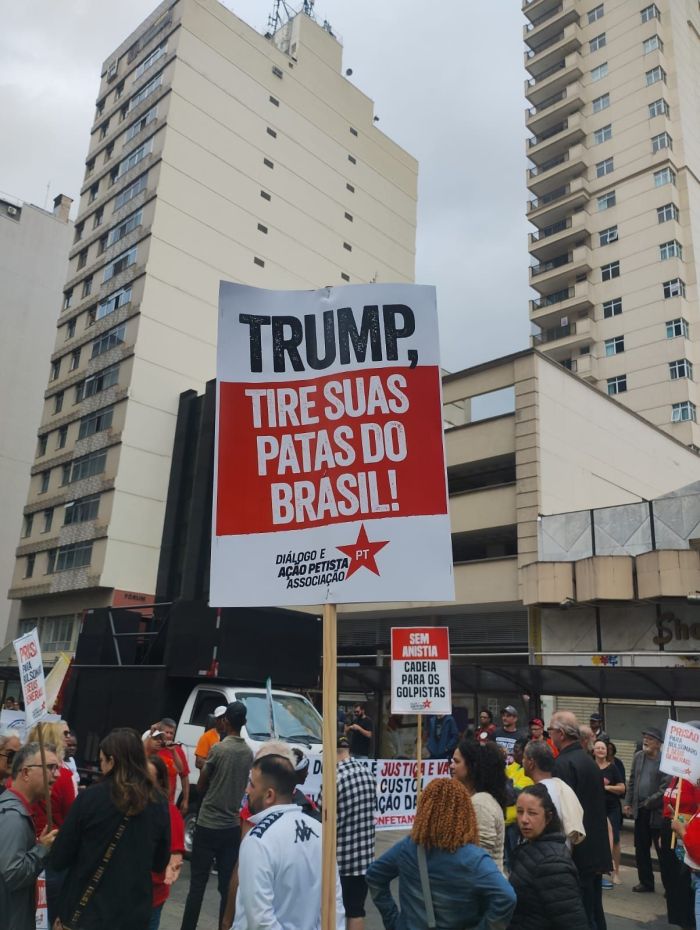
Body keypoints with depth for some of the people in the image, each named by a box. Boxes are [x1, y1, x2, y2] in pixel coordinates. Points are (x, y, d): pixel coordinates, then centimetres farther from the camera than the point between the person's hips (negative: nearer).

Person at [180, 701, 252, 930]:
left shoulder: (217, 749, -13)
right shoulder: (248, 752, 2)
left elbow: (201, 786, -3)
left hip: (208, 824, -4)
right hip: (232, 826, 4)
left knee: (197, 884, 5)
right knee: (227, 885, 9)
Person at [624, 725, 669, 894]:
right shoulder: (638, 756, 6)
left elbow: (665, 788, -17)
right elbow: (632, 781, 12)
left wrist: (649, 802, -15)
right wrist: (628, 802, 8)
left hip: (657, 811, -6)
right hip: (640, 810, 6)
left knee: (662, 849, 3)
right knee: (641, 848, 13)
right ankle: (646, 882, 26)